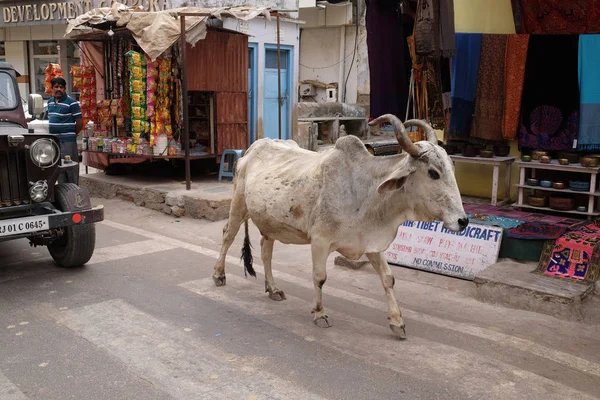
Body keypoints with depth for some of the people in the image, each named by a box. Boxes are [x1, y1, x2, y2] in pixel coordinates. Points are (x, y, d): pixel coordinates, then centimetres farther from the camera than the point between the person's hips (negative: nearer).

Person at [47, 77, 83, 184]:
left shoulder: (71, 103, -9)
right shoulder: (50, 102, 14)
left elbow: (80, 122, -9)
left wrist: (71, 135, 1)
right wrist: (53, 135, 14)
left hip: (67, 141, -7)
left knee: (71, 168, -4)